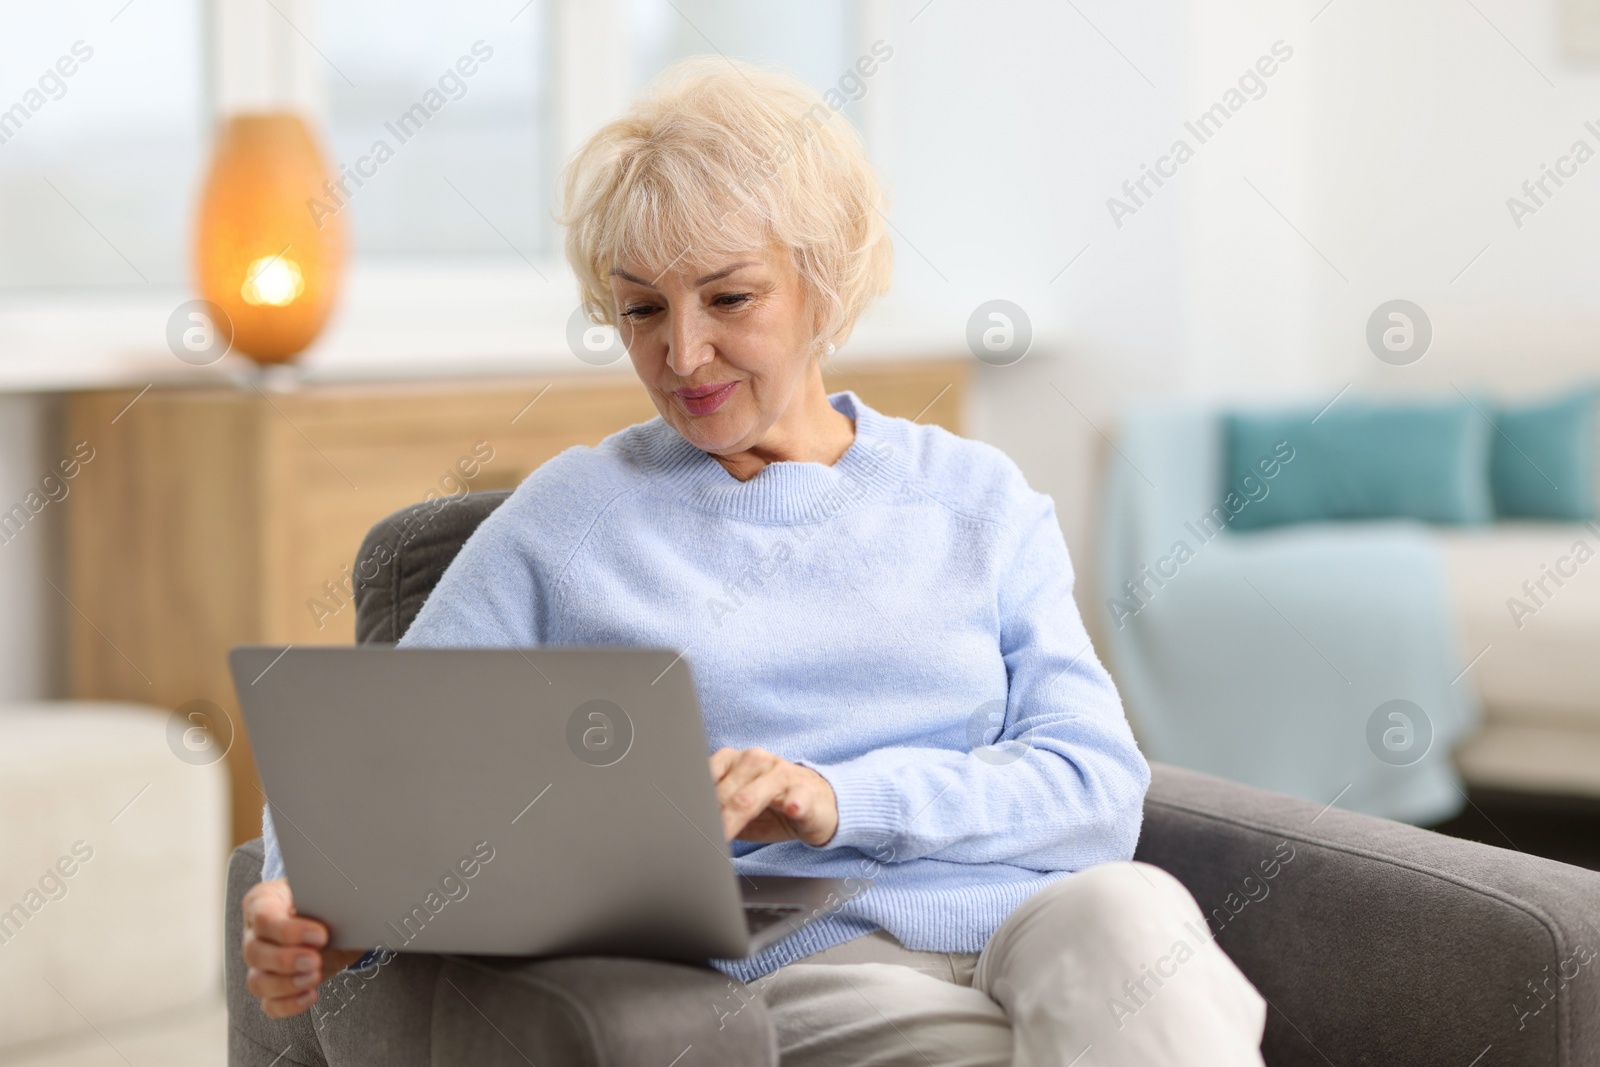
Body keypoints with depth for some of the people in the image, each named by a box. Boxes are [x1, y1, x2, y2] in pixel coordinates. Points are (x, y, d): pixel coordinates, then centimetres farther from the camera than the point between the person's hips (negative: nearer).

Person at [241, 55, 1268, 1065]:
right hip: (797, 965, -3)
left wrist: (843, 798, -10)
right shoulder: (568, 517, 14)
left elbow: (1102, 786, 6)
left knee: (1121, 904, -34)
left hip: (1048, 926, 4)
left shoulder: (975, 498, 17)